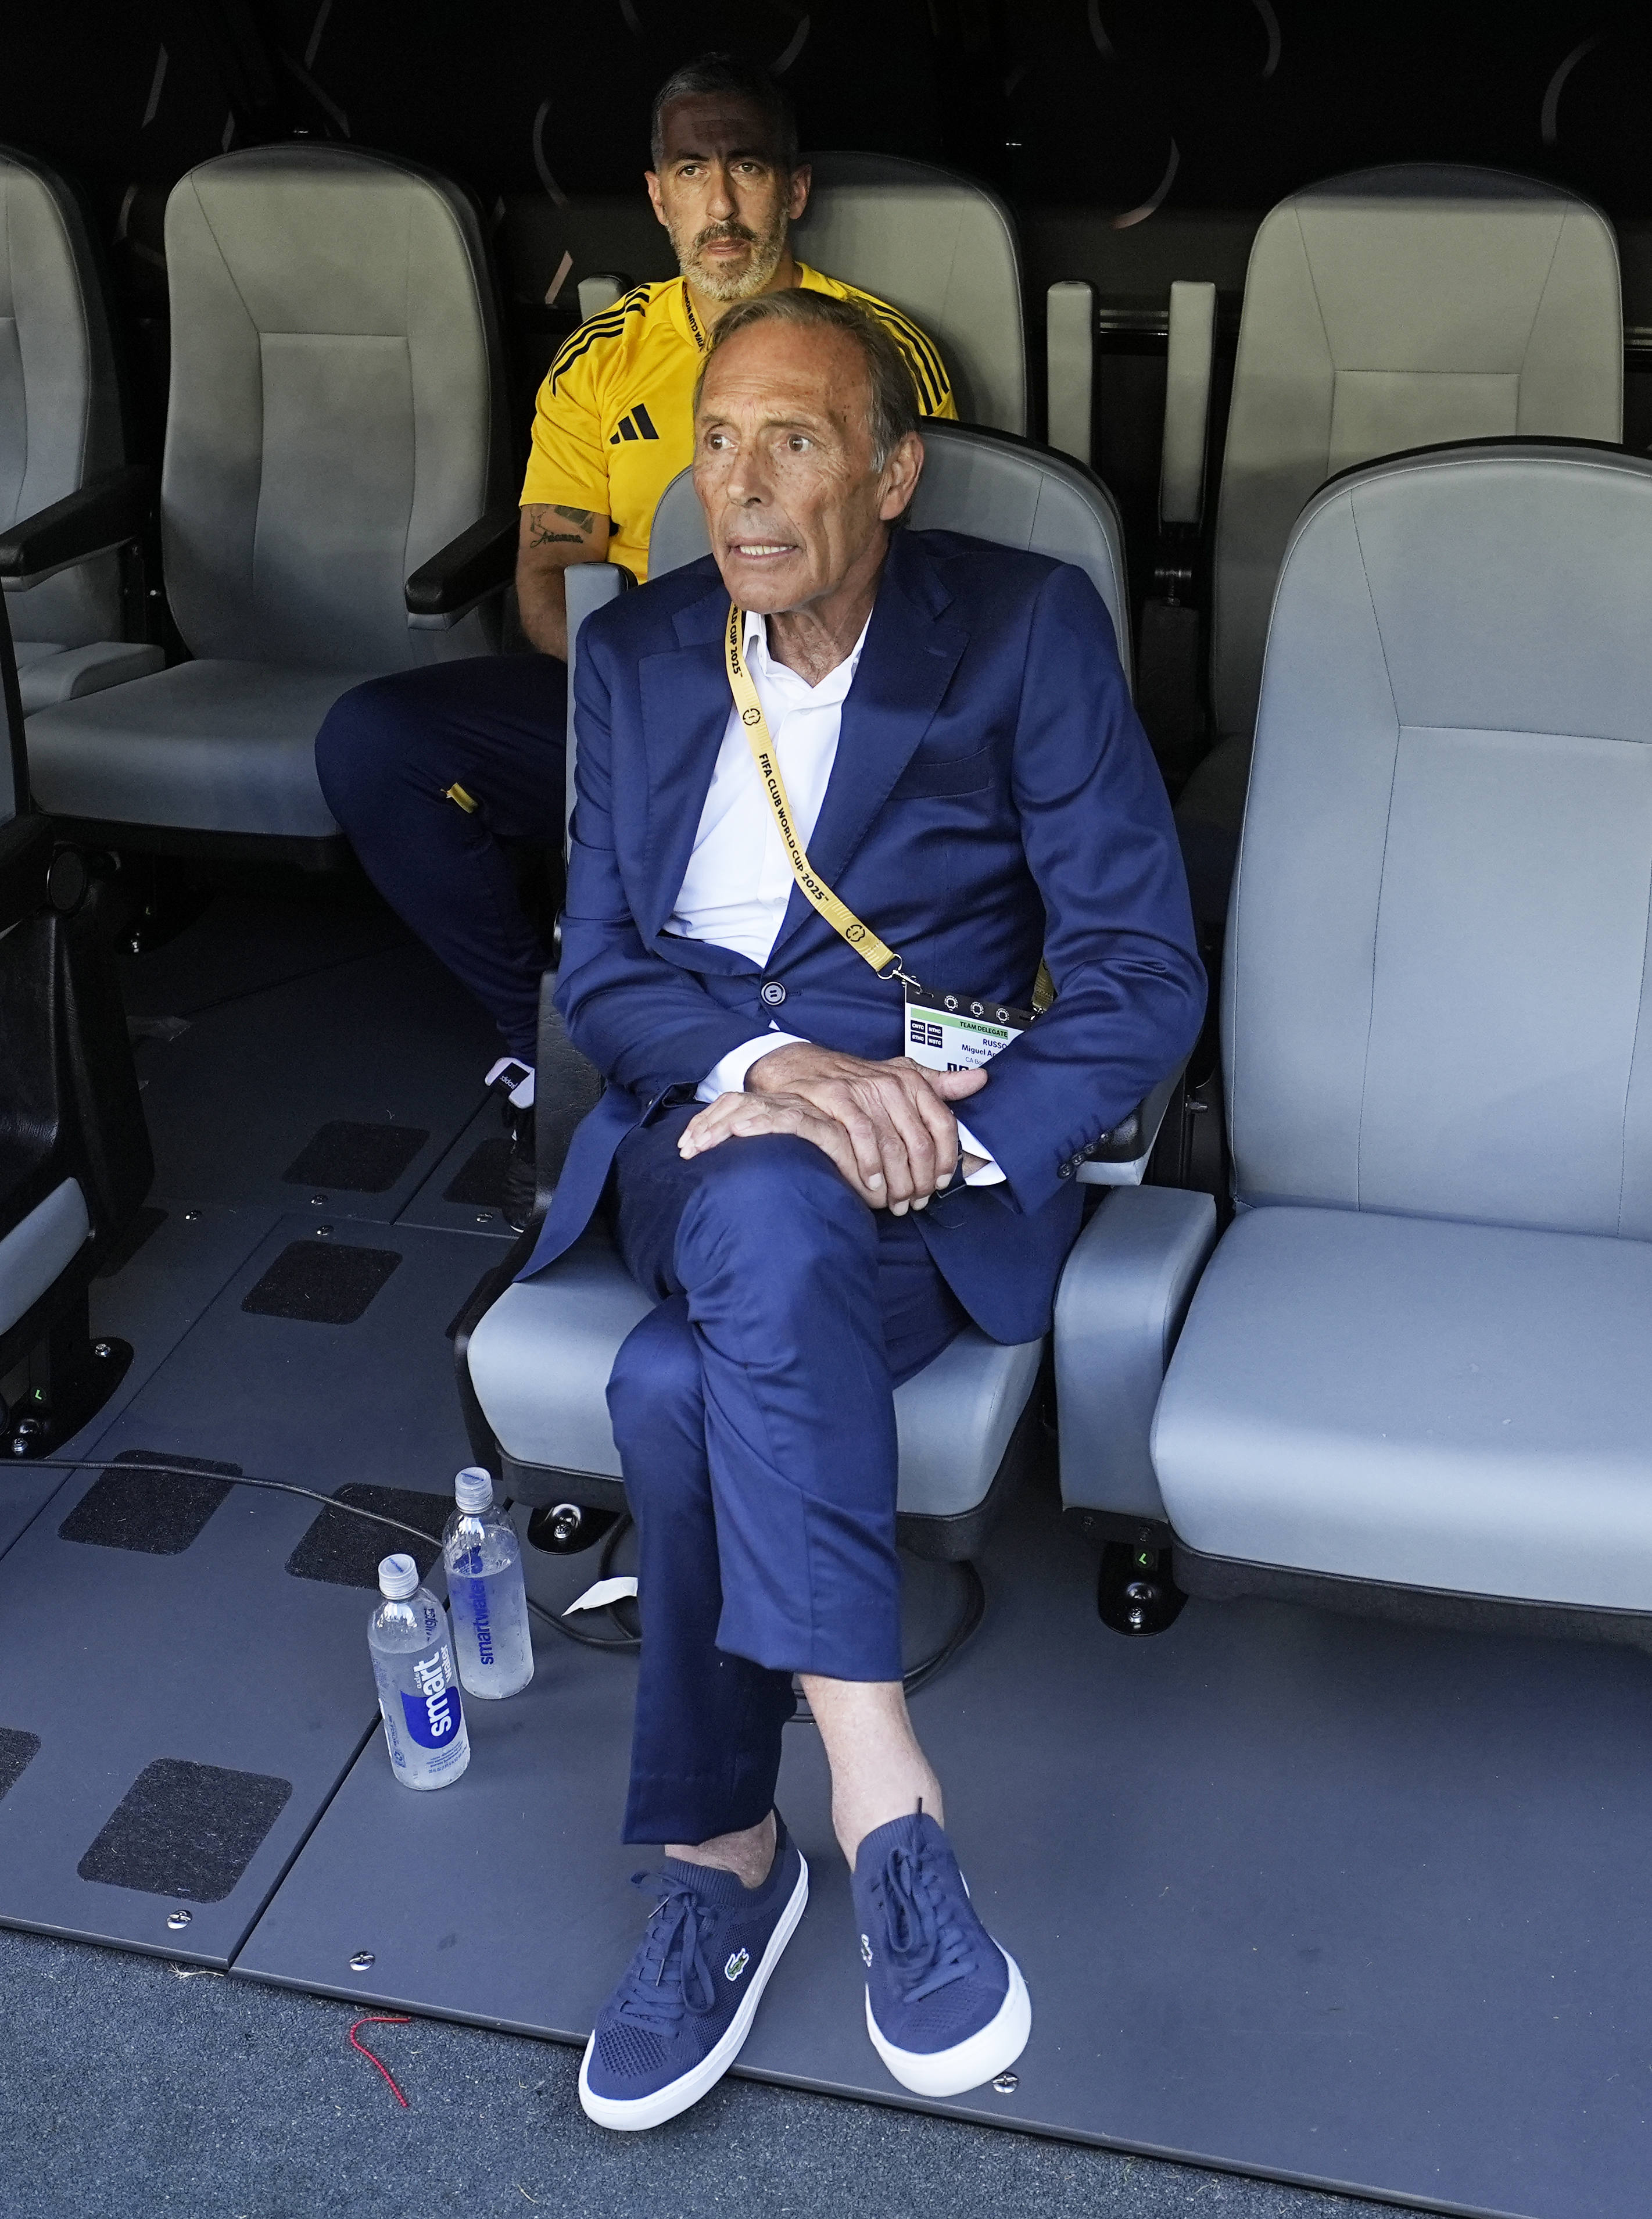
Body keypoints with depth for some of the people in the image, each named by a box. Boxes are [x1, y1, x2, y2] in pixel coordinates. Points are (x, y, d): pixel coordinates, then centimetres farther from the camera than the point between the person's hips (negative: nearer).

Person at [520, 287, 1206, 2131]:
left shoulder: (1028, 630, -1)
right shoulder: (638, 653, 11)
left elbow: (1143, 975, -6)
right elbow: (597, 969, 5)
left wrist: (931, 1132, -22)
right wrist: (771, 1070, -16)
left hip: (933, 1159, -3)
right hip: (697, 1135, 3)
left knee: (686, 1382, -34)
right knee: (766, 1213, -35)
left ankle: (724, 1849, -19)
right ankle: (881, 1801, -26)